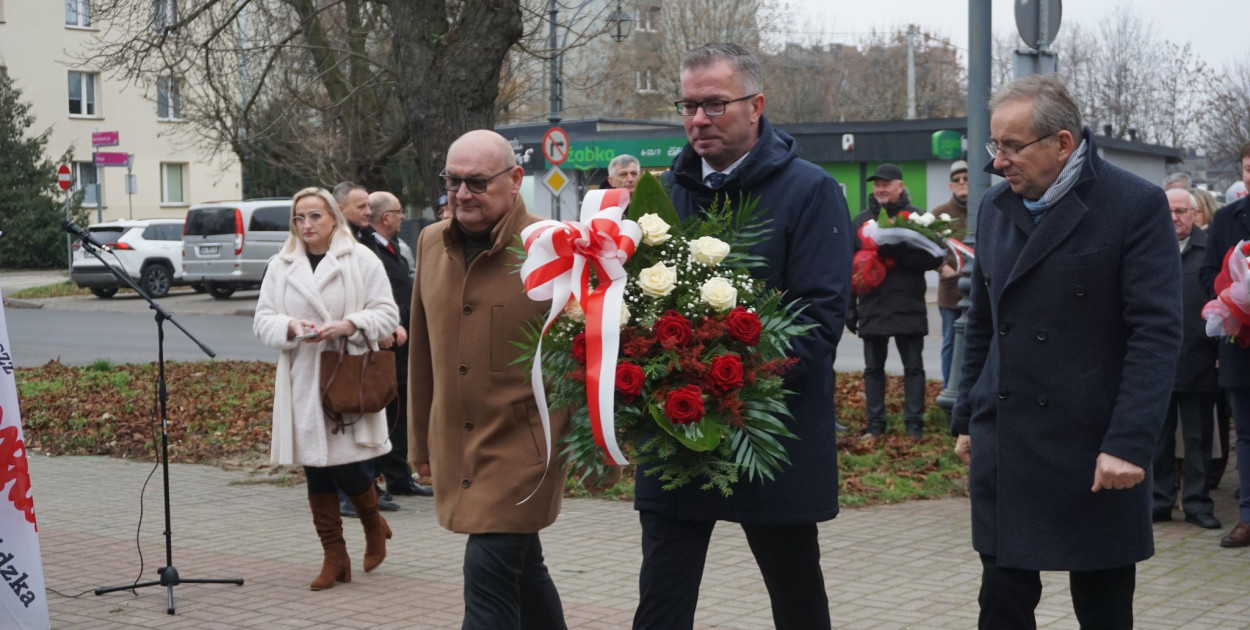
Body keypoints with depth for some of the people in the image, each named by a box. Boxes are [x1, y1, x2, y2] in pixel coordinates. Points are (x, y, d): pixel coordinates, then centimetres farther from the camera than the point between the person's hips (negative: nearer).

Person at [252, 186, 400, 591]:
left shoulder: (361, 260, 1)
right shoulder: (280, 266, 10)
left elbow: (386, 313, -1)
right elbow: (262, 322, 7)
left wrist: (351, 325, -18)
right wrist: (290, 327, -14)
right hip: (302, 381, 4)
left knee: (344, 465, -7)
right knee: (316, 470, 5)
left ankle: (375, 525, 24)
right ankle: (334, 557, 16)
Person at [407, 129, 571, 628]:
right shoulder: (431, 243, 7)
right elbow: (422, 350, 14)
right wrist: (420, 439, 17)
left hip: (523, 443, -6)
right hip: (456, 446, 6)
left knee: (489, 572, -11)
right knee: (522, 567, 17)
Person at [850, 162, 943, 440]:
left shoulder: (917, 218, -1)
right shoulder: (860, 221, 8)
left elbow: (934, 258, -10)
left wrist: (896, 252, -23)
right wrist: (849, 309, 3)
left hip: (909, 308, -3)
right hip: (872, 309, 3)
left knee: (913, 367, 3)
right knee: (873, 368, 8)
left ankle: (914, 423, 10)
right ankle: (875, 424, 16)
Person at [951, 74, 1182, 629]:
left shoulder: (1136, 205, -8)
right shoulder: (995, 207, 9)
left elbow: (1156, 333, -13)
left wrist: (1129, 443, -18)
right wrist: (967, 419, 15)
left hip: (1094, 451, -4)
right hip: (1003, 448, 5)